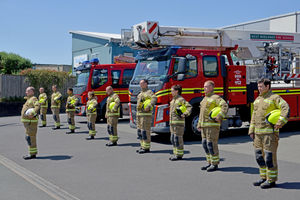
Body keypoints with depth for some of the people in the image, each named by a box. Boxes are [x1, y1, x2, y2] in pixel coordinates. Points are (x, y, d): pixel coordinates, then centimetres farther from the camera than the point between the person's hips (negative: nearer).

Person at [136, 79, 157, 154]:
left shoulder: (149, 92, -9)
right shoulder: (140, 93, 20)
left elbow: (154, 98, -27)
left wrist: (149, 106, -39)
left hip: (146, 115, -9)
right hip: (139, 114, 9)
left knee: (145, 131, -8)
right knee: (140, 131, 11)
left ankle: (146, 148, -5)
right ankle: (143, 146, 18)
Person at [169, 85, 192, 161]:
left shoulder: (181, 99, -10)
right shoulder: (173, 100, 18)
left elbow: (189, 107, -18)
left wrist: (185, 114, -25)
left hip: (178, 122, -10)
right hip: (172, 122, 10)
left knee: (178, 139, -6)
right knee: (173, 139, 12)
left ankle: (179, 155, -1)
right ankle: (175, 153, 20)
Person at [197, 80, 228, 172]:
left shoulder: (215, 98, -8)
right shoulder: (205, 99, 20)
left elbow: (225, 106, -22)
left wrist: (219, 117, -27)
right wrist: (199, 125, 21)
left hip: (212, 125, -9)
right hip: (204, 125, 9)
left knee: (211, 144, -8)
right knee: (205, 144, 10)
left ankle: (215, 164, 0)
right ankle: (210, 163, 19)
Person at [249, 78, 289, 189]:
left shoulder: (274, 98, -7)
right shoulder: (258, 99, 17)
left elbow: (286, 108, -20)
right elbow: (254, 116, 20)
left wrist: (280, 122, -27)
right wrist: (251, 131, 15)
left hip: (270, 133, -8)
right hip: (258, 133, 8)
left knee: (269, 156, -5)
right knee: (259, 156, 11)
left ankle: (271, 180, 4)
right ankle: (264, 177, 21)